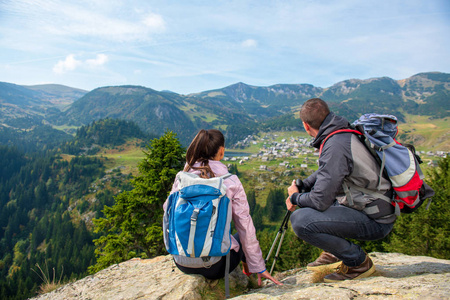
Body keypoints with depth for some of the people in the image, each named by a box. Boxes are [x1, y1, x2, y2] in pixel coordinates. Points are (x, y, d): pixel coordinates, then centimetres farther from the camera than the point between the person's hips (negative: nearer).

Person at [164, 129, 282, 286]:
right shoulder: (231, 182, -11)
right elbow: (245, 226, -6)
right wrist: (259, 267, 3)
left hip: (181, 263, 4)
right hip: (214, 266, -3)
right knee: (242, 237, 26)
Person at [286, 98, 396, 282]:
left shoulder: (335, 146, -25)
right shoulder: (345, 134, 6)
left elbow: (320, 200, -25)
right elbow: (326, 172, 22)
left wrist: (295, 197, -4)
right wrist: (300, 187, 9)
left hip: (375, 222, -10)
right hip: (377, 209, 10)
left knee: (300, 220, -25)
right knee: (306, 196, 20)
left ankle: (359, 262, -4)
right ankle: (333, 254, 22)